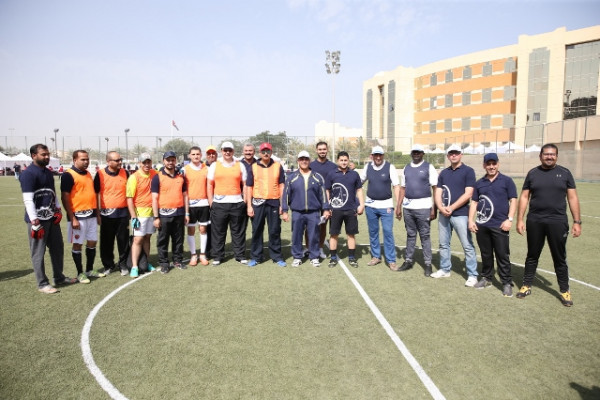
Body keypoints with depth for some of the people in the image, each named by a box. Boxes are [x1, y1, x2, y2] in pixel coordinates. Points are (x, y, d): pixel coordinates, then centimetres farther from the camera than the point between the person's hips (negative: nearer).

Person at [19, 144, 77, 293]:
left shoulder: (48, 173, 13)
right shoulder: (28, 174, -13)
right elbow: (28, 200, -18)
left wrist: (58, 210, 8)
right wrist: (35, 222, -21)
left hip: (52, 218, 8)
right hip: (38, 220, -8)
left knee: (58, 248, 15)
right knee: (38, 253, 3)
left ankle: (59, 278, 29)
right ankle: (42, 284, 13)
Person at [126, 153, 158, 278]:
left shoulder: (155, 174, 3)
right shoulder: (134, 177, -12)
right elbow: (129, 198, -13)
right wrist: (133, 217, -16)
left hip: (152, 212, 5)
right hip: (139, 213, -5)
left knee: (147, 237, 14)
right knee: (138, 239, -4)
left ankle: (146, 263, 23)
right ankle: (134, 267, 0)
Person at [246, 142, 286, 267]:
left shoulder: (278, 166, 6)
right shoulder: (253, 167, 5)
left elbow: (281, 186, 6)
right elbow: (249, 187, 4)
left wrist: (282, 204, 0)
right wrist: (249, 206, -2)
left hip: (274, 202, 0)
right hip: (258, 202, 0)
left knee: (275, 231, 5)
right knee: (257, 230, 6)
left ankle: (277, 256, 15)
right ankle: (255, 257, 16)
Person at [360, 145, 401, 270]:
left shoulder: (390, 167, -6)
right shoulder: (368, 167, 3)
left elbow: (396, 186, -6)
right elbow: (359, 182, 15)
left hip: (386, 205, -3)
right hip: (370, 205, 3)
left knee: (388, 232, -4)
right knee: (373, 231, 11)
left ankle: (391, 260, 4)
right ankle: (376, 256, 25)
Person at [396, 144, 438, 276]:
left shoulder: (429, 167, -1)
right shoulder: (406, 169, 12)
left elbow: (435, 189, -5)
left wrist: (434, 208, -11)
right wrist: (398, 206, 9)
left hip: (423, 207, -4)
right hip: (408, 207, 4)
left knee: (425, 236, 2)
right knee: (410, 235, 13)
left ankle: (428, 264, 10)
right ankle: (408, 260, 22)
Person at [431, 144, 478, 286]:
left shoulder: (468, 171, -3)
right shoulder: (443, 173, 14)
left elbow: (468, 194, -11)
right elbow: (438, 193, 9)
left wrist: (451, 208, -15)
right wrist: (441, 207, -10)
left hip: (460, 214, -6)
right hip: (443, 214, 6)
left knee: (467, 246, -2)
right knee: (443, 244, 13)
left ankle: (472, 275, 7)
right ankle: (445, 269, 27)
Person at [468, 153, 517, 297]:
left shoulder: (506, 181, 1)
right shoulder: (479, 183, 11)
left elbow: (513, 201, -2)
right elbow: (474, 202, 13)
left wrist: (509, 219, -11)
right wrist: (471, 220, 4)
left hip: (500, 226, -3)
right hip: (482, 225, 4)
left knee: (502, 255, 1)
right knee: (486, 254, 14)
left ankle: (507, 283, 10)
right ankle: (486, 278, 26)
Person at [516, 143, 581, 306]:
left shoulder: (564, 173, 3)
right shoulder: (532, 173, 5)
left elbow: (572, 198, 3)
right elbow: (524, 197, 4)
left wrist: (577, 222, -2)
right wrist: (520, 219, -2)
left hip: (558, 222, -1)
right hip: (535, 222, 1)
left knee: (560, 258, 8)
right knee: (532, 256, 12)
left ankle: (564, 291, 22)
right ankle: (526, 286, 24)